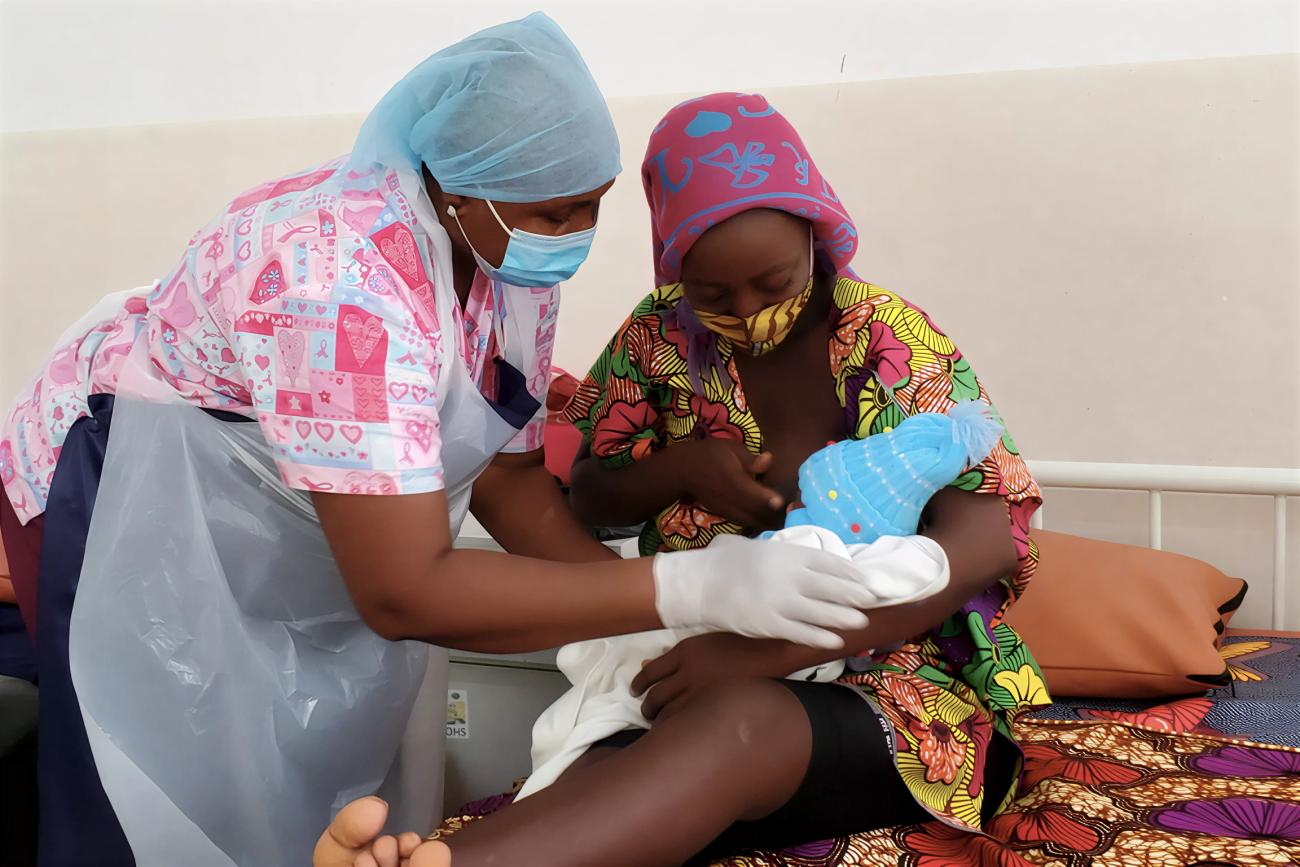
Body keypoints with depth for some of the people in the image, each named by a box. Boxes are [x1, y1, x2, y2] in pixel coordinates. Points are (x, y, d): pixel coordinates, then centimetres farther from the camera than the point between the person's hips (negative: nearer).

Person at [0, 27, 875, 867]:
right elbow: (403, 592, -39)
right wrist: (690, 590, -41)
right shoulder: (344, 283, -38)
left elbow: (504, 470, -4)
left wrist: (645, 615, -17)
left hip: (279, 528, 7)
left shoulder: (513, 251, -12)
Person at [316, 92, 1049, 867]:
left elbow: (984, 539, -17)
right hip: (705, 678, 4)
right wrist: (682, 469, -11)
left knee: (737, 721, -39)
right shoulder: (661, 337, 5)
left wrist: (766, 649, -28)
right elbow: (590, 498, 14)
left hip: (892, 682, -4)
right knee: (617, 798, -33)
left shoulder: (894, 344, -6)